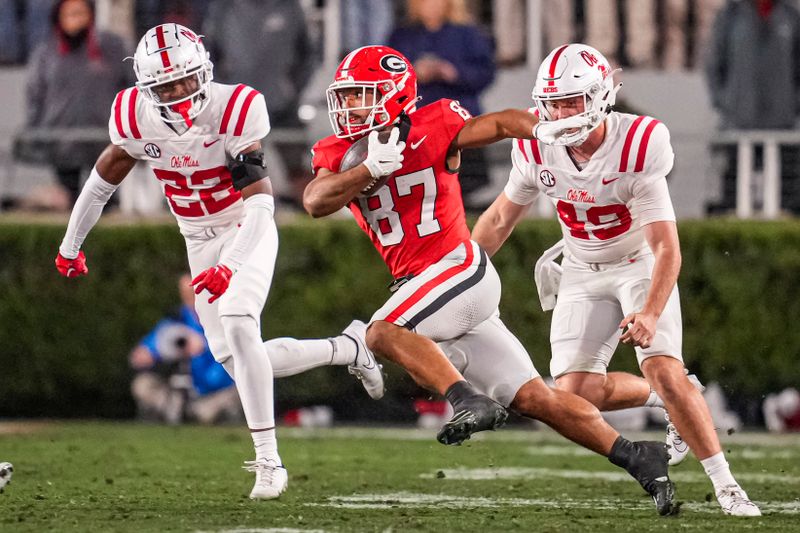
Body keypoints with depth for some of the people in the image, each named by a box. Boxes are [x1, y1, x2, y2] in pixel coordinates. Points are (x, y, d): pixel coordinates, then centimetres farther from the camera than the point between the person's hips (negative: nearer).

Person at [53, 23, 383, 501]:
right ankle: (347, 348, 23)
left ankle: (268, 460, -22)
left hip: (248, 231, -5)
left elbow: (261, 203, -30)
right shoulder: (136, 119, -13)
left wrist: (230, 267, -43)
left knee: (237, 324, -27)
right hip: (201, 244, 5)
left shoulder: (233, 111, -25)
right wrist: (71, 247, 16)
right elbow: (102, 181, 5)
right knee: (235, 360, 1)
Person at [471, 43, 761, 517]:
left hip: (640, 265, -4)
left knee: (664, 371, -23)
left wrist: (650, 314, -45)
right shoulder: (538, 148, -15)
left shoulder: (637, 149, -28)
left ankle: (726, 486, -14)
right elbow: (501, 218, 3)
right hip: (583, 275, 4)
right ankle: (675, 398, 16)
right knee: (576, 393, -10)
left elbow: (667, 249, -30)